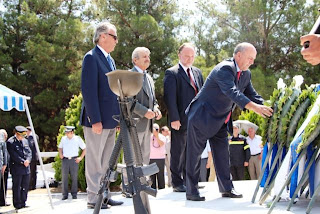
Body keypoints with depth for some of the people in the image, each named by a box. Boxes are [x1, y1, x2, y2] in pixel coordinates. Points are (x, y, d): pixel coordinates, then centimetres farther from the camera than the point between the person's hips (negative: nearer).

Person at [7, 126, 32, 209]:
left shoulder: (25, 140, 14)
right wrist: (23, 161, -17)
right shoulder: (10, 142, -9)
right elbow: (14, 155, -15)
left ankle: (23, 203, 19)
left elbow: (29, 152, 12)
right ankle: (17, 204, 8)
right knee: (17, 187, 1)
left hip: (26, 168, 7)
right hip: (16, 169, -7)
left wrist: (28, 160, -7)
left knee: (25, 186, 10)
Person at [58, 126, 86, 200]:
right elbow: (60, 147, 27)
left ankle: (74, 194, 9)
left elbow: (84, 149, 6)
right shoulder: (63, 139, 12)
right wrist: (60, 154, 8)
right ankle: (65, 194, 4)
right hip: (65, 160, 2)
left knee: (74, 178, 0)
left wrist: (81, 157, -1)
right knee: (64, 177, -1)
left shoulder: (78, 139, 3)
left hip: (74, 160, -2)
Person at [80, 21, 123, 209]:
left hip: (111, 120, 9)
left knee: (106, 161, 13)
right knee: (95, 160, -2)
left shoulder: (110, 60, 18)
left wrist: (118, 117, 16)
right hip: (97, 120, -9)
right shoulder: (91, 58, -10)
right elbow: (88, 91, -17)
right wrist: (95, 120, -21)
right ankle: (93, 198, 5)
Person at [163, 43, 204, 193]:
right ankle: (177, 183, 10)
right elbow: (170, 97, -12)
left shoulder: (197, 72, 16)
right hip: (180, 120, -6)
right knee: (178, 152, 2)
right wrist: (174, 118, -18)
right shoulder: (172, 73, -5)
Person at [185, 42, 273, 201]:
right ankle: (191, 191, 4)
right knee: (195, 154, -2)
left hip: (220, 120, 9)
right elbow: (232, 92, -38)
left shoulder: (246, 74, 6)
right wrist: (254, 107, -48)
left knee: (222, 153, 8)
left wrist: (265, 109, -9)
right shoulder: (224, 69, -24)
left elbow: (252, 95, 9)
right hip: (202, 117, -8)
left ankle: (226, 188, 14)